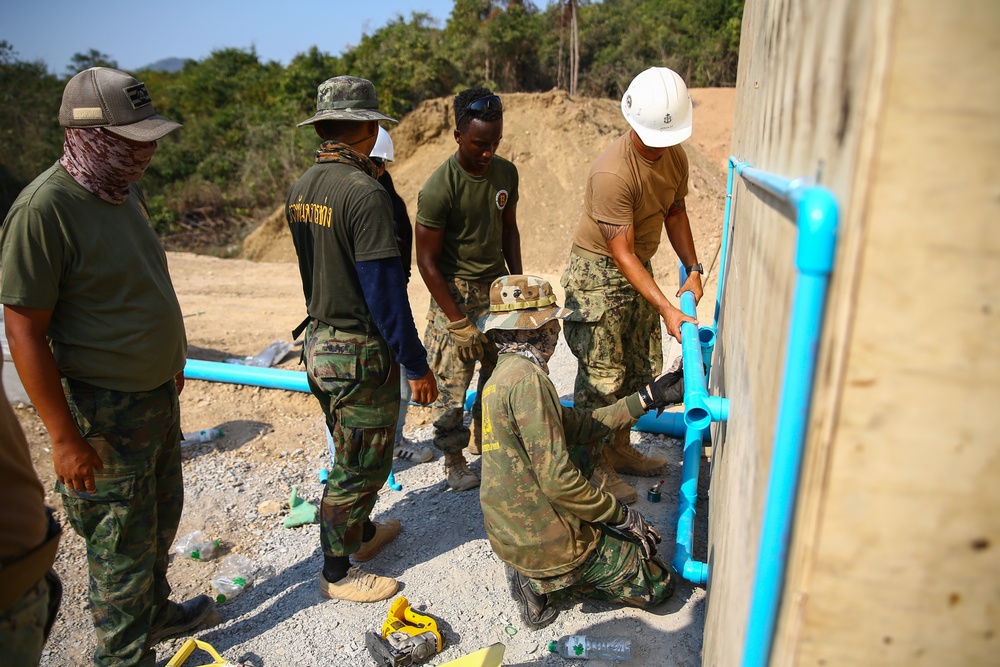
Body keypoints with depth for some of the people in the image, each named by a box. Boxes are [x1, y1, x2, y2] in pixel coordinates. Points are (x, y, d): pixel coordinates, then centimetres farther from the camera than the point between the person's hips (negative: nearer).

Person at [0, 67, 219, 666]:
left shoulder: (125, 191, 4)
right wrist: (65, 437, -20)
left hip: (159, 393, 8)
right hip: (106, 412, -8)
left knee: (161, 521, 24)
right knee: (123, 544, 9)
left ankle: (155, 611, 47)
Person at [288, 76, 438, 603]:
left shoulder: (300, 189, 4)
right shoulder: (364, 193, -22)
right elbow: (385, 290, -23)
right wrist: (416, 364, -16)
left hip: (318, 340, 9)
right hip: (360, 351, -8)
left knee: (353, 451, 25)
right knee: (360, 464, 8)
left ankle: (359, 531, 45)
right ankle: (338, 573, 25)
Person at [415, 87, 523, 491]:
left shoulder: (506, 173, 1)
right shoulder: (438, 189, -19)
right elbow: (427, 261, -15)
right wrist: (460, 323, -15)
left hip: (497, 287, 6)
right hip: (455, 292, -5)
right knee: (451, 381, -1)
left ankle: (485, 442, 30)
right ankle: (454, 459, 22)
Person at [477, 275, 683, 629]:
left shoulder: (504, 374, 6)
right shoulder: (527, 378, -24)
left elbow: (579, 424, 9)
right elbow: (558, 481, -26)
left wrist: (648, 398, 10)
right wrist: (623, 516, -12)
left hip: (508, 531, 8)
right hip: (547, 540, -8)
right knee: (658, 584, 9)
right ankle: (545, 580, 1)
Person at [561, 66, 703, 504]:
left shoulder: (674, 156, -1)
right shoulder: (613, 172, -27)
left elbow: (675, 212, 14)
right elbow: (621, 253, -26)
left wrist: (693, 269, 4)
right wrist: (666, 309, -28)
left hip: (638, 270, 8)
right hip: (598, 274, -8)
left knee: (641, 369, 15)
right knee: (601, 376, -3)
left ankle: (620, 450, 32)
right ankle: (596, 467, 14)